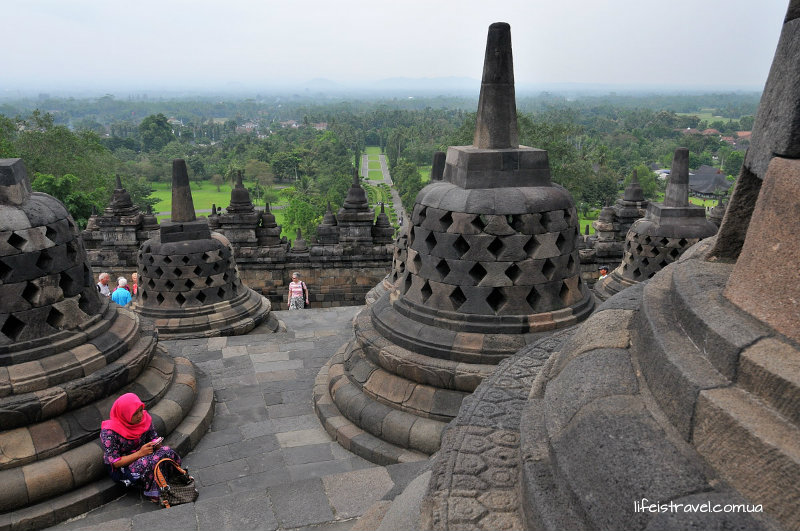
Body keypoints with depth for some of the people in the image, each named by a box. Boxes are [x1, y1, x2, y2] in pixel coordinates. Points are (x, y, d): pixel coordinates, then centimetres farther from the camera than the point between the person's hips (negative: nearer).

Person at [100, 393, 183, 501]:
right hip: (123, 469, -5)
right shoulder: (109, 432, -20)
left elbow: (153, 437, 10)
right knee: (153, 460, -36)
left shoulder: (144, 418, -4)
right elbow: (115, 462, -17)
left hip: (143, 456, 6)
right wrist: (140, 453, -26)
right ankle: (154, 493, -15)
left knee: (167, 451, -27)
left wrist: (156, 444, -12)